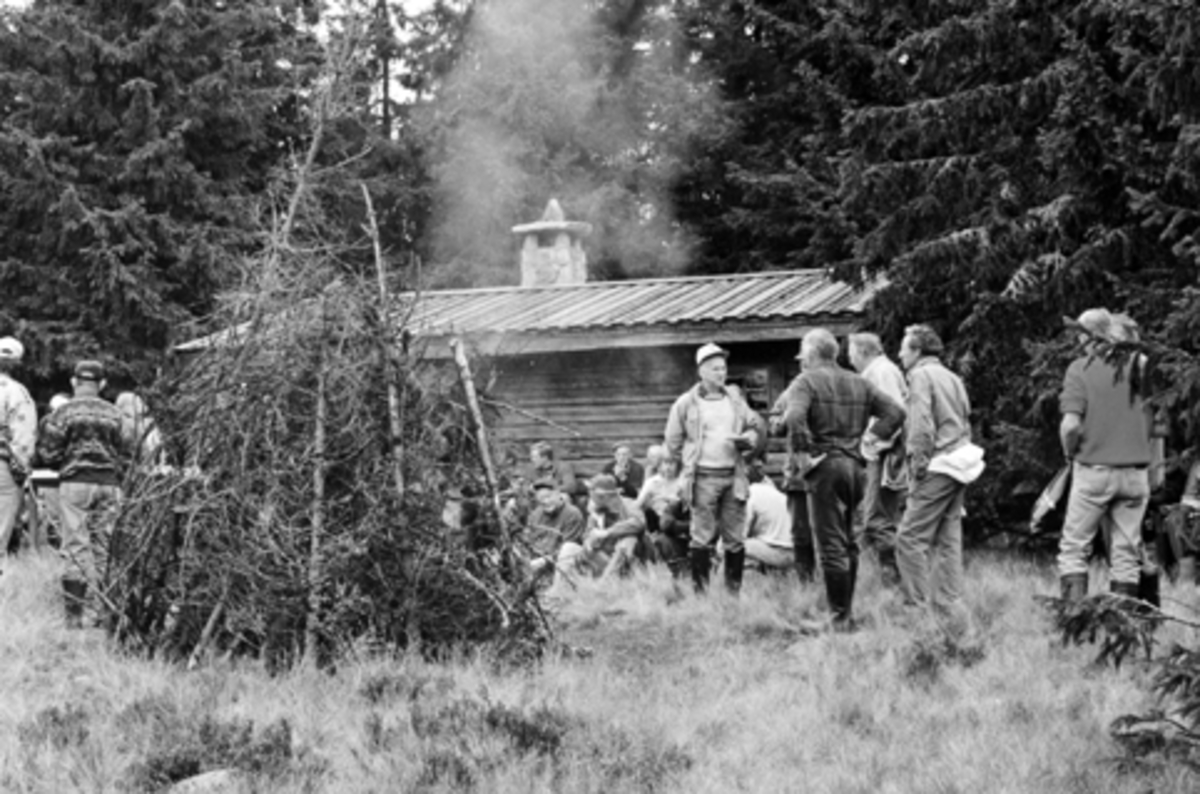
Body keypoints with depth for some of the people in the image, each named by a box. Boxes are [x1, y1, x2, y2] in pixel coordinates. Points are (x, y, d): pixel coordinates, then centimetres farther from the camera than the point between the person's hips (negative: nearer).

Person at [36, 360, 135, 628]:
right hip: (109, 485, 3)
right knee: (102, 549, 7)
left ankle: (76, 614, -10)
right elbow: (128, 456, 5)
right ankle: (95, 611, 7)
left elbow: (47, 452, -4)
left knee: (76, 547, -3)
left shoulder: (64, 412, -4)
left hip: (75, 484, -2)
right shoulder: (114, 415, 5)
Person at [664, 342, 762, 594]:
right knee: (702, 538, -5)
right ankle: (700, 591, 0)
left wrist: (746, 439, -5)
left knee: (734, 538, 4)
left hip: (733, 476, 4)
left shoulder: (735, 400, 13)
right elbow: (673, 442, 6)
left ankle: (734, 590, 11)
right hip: (703, 478, -4)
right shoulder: (686, 403, 1)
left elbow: (756, 428, 15)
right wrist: (690, 464, 4)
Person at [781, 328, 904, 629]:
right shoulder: (859, 383, 15)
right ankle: (848, 611, 19)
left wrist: (801, 452, -12)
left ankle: (840, 616, -6)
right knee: (848, 542, 16)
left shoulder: (808, 382, -4)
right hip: (855, 466, 6)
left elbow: (794, 418, -23)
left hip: (825, 468, -6)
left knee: (831, 545, -5)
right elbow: (895, 412, 10)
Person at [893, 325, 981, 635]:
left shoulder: (921, 376, -7)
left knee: (910, 538, -6)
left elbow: (922, 425, -17)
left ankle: (919, 607, -11)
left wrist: (918, 463, -12)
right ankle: (952, 616, 12)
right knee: (948, 542, 11)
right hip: (960, 466, 9)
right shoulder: (953, 378, 20)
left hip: (937, 467, -9)